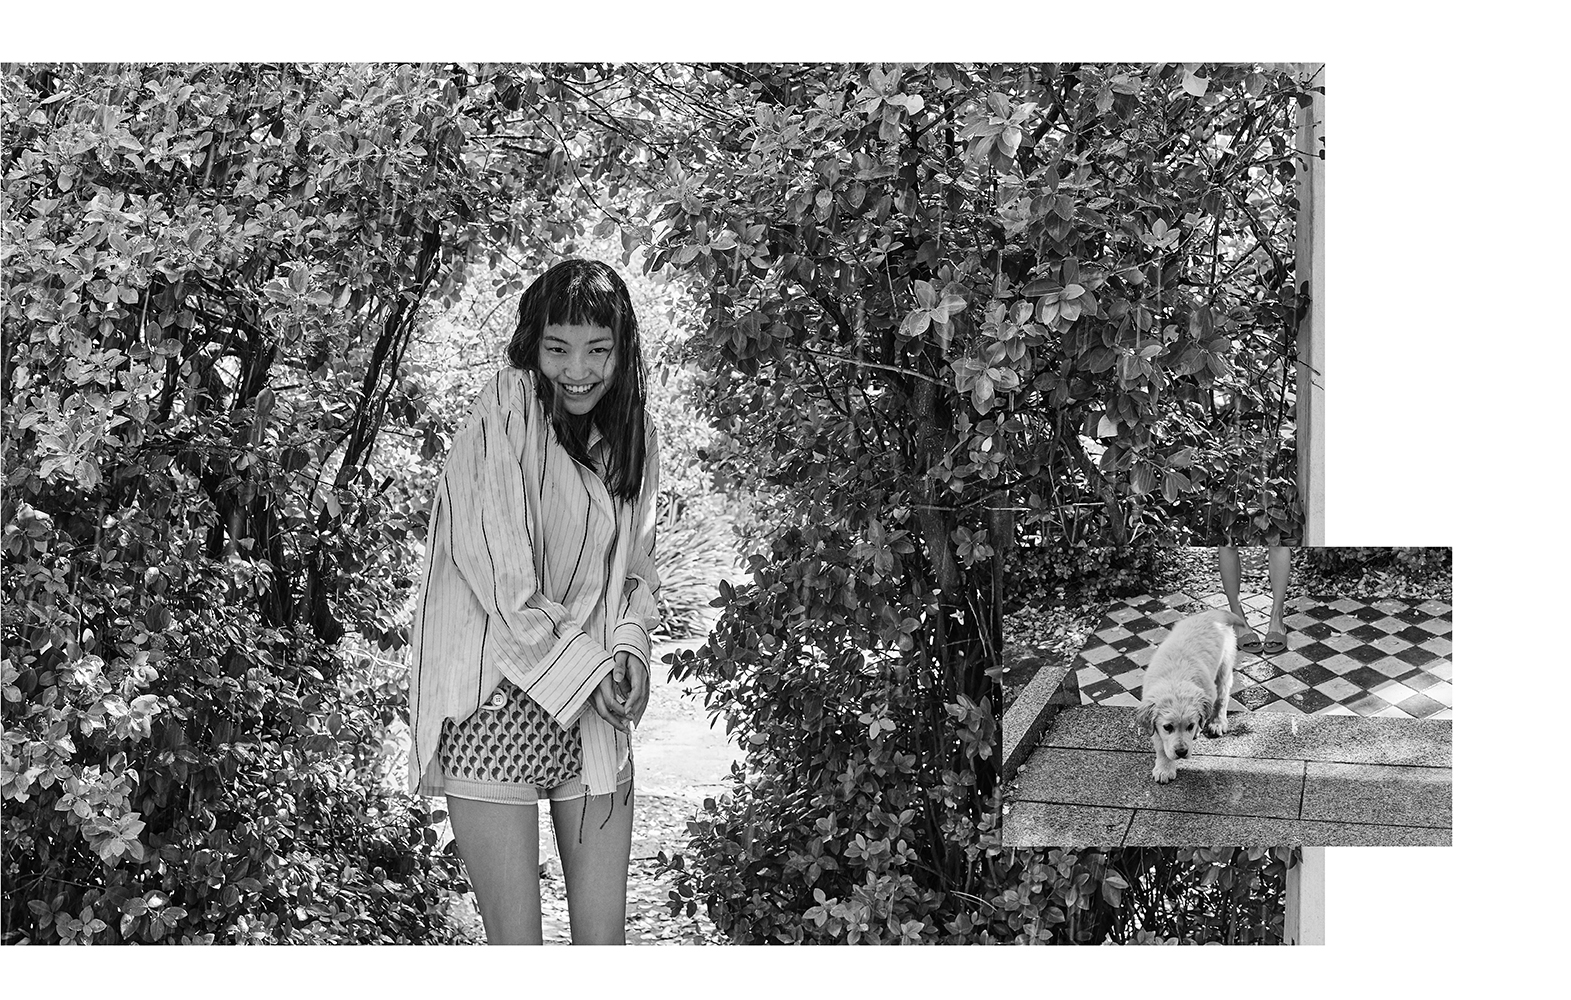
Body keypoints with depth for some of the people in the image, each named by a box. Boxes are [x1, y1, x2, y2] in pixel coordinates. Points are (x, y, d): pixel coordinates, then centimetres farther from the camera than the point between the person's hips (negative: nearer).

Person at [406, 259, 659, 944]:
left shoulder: (632, 437, 11)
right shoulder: (503, 414, -7)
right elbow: (500, 577, -13)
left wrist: (628, 648, -2)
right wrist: (586, 667, -11)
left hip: (594, 713, 5)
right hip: (497, 711, -5)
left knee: (604, 939, 5)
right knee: (516, 945, -2)